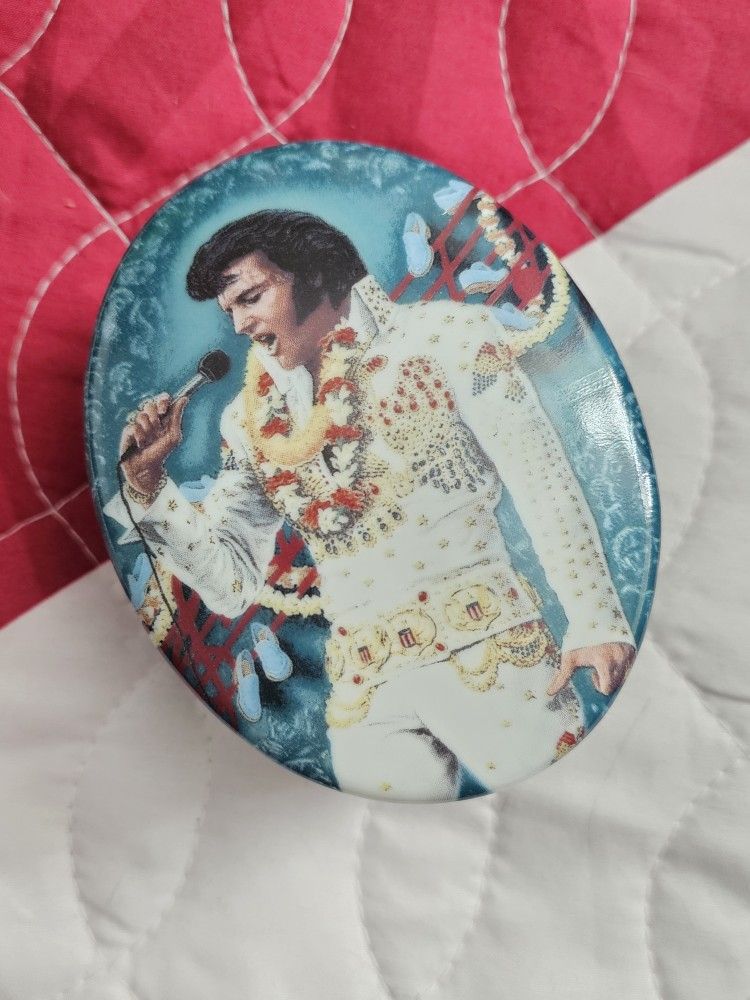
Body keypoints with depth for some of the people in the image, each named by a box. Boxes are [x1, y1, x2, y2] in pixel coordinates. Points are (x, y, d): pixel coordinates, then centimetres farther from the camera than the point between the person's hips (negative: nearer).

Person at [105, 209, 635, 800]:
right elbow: (232, 583, 8)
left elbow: (545, 482, -5)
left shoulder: (441, 335, -1)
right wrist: (148, 482, -2)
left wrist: (599, 621, -10)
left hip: (486, 646, -2)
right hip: (364, 683, 3)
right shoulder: (251, 420, 9)